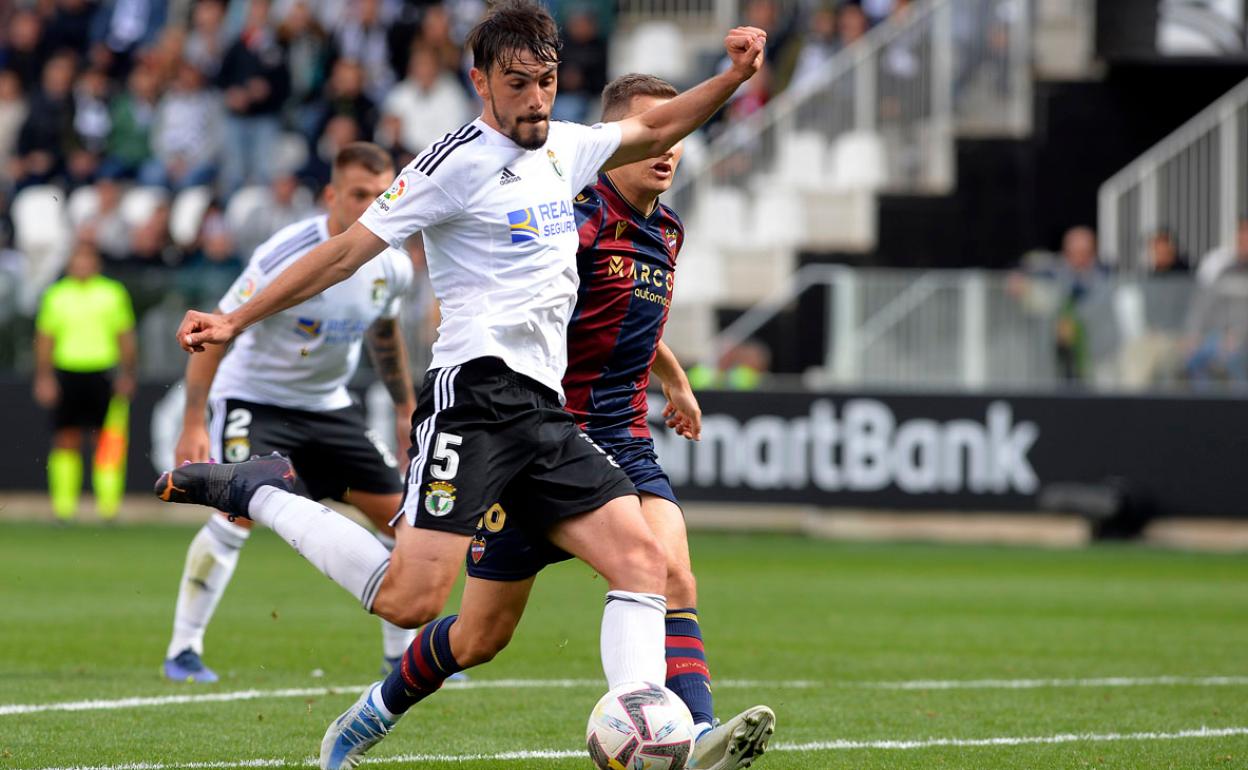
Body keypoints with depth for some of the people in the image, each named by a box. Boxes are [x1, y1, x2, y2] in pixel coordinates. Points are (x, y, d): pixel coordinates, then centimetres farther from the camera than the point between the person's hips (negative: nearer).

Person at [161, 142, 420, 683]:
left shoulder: (393, 266, -8)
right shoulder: (286, 257, -27)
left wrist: (406, 407, 20)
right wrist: (193, 425, -25)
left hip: (328, 404, 6)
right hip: (253, 395, -6)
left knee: (396, 516, 2)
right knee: (240, 509, -25)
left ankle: (404, 653, 17)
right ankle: (183, 649, -15)